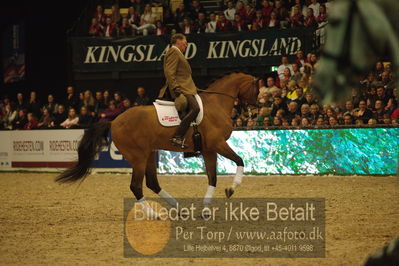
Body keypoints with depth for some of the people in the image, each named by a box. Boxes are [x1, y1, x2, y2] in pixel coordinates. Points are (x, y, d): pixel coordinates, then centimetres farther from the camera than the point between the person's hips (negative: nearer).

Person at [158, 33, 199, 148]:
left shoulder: (177, 53, 26)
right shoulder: (173, 52, -6)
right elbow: (169, 73, -17)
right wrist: (176, 89, -24)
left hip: (185, 88, 11)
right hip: (179, 88, -11)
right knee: (195, 108, -26)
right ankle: (177, 137, -33)